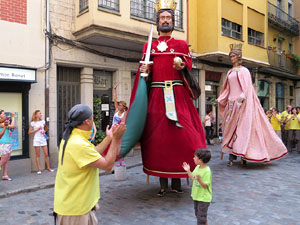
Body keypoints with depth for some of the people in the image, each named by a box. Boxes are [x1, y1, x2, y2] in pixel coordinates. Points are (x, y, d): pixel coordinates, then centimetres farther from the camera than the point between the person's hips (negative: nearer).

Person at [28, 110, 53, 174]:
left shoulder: (43, 121, 7)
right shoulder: (33, 123, -2)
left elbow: (46, 128, 24)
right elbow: (29, 132, -2)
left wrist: (44, 131, 3)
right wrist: (37, 129, -12)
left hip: (43, 139, 3)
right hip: (36, 139, -3)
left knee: (46, 154, 2)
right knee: (37, 155, 2)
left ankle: (48, 167, 14)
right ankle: (39, 169, 9)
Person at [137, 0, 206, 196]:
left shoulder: (182, 45, 14)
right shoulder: (149, 46, 17)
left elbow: (189, 68, 6)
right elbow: (144, 74, 17)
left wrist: (182, 66, -14)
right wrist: (143, 72, -5)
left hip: (178, 96, -1)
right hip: (156, 96, 1)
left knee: (180, 136, -6)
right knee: (158, 137, -1)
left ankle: (177, 181, 9)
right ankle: (163, 183, 10)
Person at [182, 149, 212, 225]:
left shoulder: (207, 171, -25)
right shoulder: (197, 167, 0)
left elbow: (205, 185, -24)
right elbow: (193, 178, 10)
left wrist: (199, 179, -39)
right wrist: (188, 171, 1)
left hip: (203, 198, -9)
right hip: (196, 195, 9)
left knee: (201, 217, 3)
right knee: (198, 214, 23)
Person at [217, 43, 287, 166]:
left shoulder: (243, 71, 1)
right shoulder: (230, 72, 19)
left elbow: (246, 87, -9)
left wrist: (241, 98, -21)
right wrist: (221, 100, 14)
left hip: (241, 103, -6)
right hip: (231, 103, 6)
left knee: (242, 126, -9)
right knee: (230, 127, 0)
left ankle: (243, 154, -5)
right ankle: (231, 156, 2)